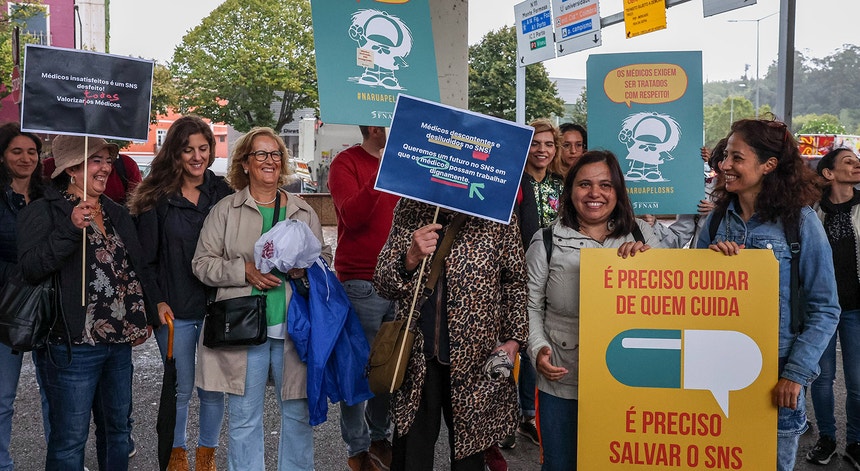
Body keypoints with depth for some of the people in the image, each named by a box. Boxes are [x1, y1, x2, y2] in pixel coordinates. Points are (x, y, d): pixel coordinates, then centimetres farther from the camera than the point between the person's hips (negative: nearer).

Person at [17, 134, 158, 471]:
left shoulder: (117, 214, 15)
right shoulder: (44, 212, -6)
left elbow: (139, 269, 20)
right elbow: (30, 267, -18)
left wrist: (147, 317, 13)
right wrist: (70, 229, -27)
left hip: (120, 342, 7)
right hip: (73, 345, -7)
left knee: (118, 428, 16)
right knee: (70, 437, 0)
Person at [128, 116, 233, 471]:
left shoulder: (223, 193, 4)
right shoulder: (157, 197, -2)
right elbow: (145, 256, 0)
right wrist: (156, 301, -8)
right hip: (175, 312, -2)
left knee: (214, 388, 8)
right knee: (181, 388, 8)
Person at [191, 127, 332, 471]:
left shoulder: (303, 211, 11)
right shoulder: (225, 210, 4)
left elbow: (324, 256, 16)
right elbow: (202, 263, 2)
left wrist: (307, 267, -6)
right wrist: (245, 271, -13)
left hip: (295, 326, 2)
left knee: (299, 411, 9)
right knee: (243, 417, 7)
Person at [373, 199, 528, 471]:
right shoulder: (408, 210, 2)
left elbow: (515, 282, 5)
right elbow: (383, 285, 1)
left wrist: (514, 338, -4)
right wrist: (410, 259, -18)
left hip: (477, 360, -1)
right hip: (416, 357, 2)